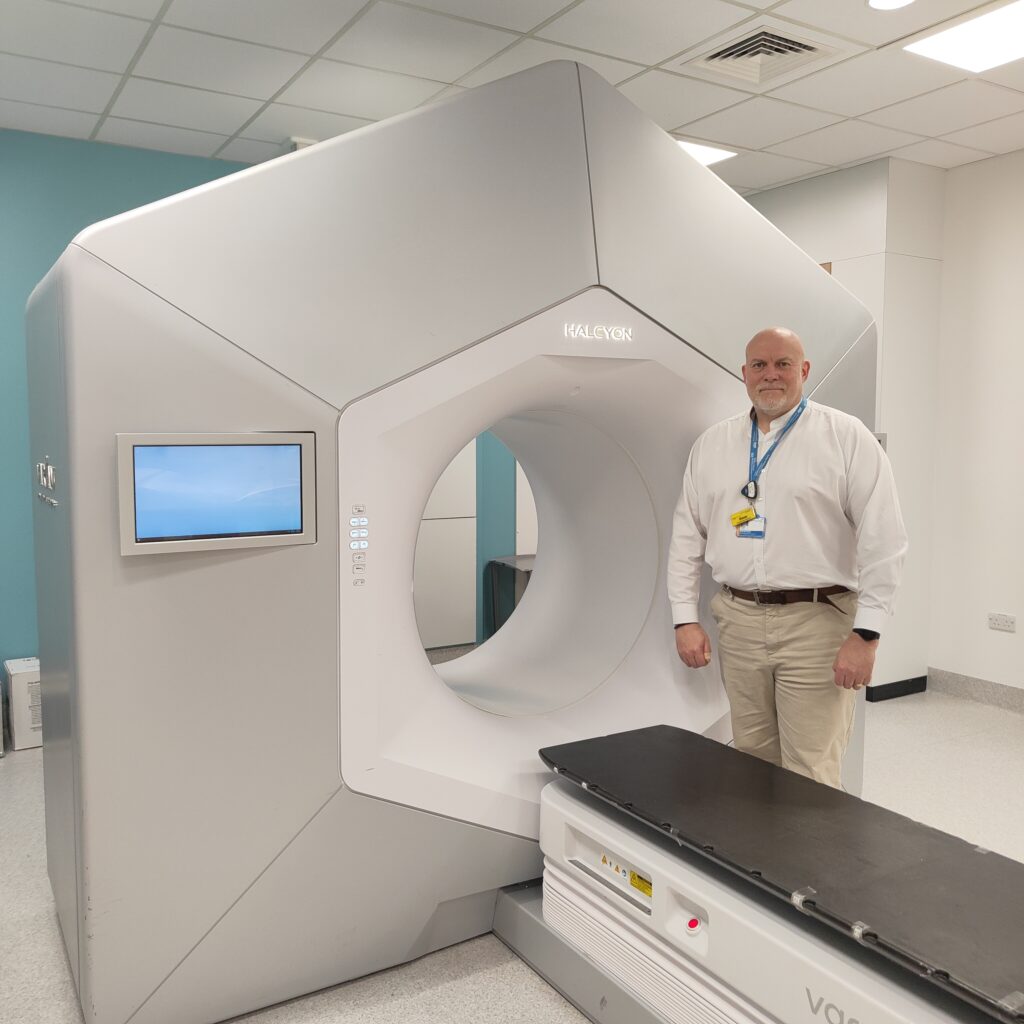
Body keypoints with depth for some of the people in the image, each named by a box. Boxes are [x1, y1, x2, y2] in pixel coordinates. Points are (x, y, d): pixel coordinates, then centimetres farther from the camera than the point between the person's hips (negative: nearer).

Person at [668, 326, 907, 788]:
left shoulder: (846, 437, -3)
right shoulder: (712, 443, 10)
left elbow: (883, 540, -7)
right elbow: (686, 536, 12)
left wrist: (865, 634, -12)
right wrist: (685, 619, 5)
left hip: (816, 621, -4)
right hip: (738, 621, 4)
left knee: (810, 779, 0)